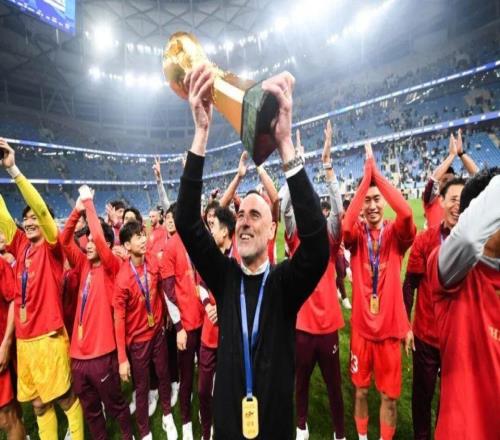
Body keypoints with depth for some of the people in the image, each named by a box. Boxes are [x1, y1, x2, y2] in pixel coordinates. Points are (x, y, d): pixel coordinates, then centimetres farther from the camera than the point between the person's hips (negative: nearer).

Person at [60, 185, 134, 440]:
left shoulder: (111, 267, -9)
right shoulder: (84, 266, 6)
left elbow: (100, 238, -24)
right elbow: (65, 240, 3)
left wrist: (88, 203, -15)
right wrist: (77, 210, -6)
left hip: (102, 353, -5)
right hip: (78, 354, 6)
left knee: (115, 405, 14)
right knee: (90, 410, 21)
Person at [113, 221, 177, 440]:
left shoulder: (154, 262, -10)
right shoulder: (122, 278, -25)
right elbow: (119, 319, -19)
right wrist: (122, 359, -17)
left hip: (158, 331, 4)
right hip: (138, 339, -4)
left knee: (164, 376, 20)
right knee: (142, 387, 12)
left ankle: (167, 416, 45)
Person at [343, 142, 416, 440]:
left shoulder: (396, 234, -6)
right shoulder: (356, 234, -5)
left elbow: (407, 213, -28)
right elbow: (345, 226, -30)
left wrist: (377, 173, -24)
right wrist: (366, 175, -27)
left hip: (390, 327, 0)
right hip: (361, 327, 1)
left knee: (390, 395, 14)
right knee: (361, 389, 18)